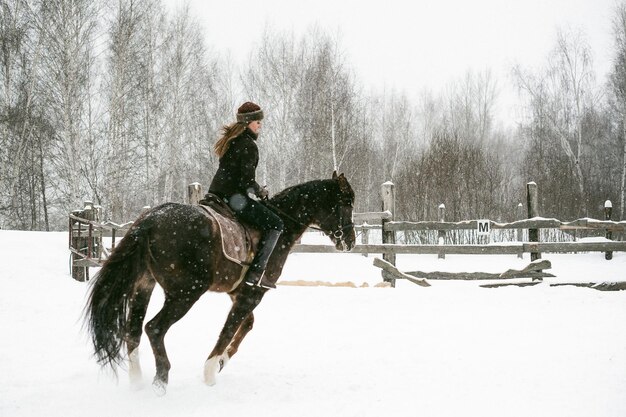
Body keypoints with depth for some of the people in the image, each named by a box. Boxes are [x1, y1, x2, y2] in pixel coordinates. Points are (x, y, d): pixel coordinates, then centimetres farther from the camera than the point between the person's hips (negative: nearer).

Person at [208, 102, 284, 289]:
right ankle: (256, 272, -16)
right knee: (274, 224, -9)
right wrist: (259, 192, 0)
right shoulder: (248, 145, -12)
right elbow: (247, 179, -17)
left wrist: (256, 190, 17)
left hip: (217, 194, 10)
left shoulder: (231, 141, 18)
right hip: (234, 197, -10)